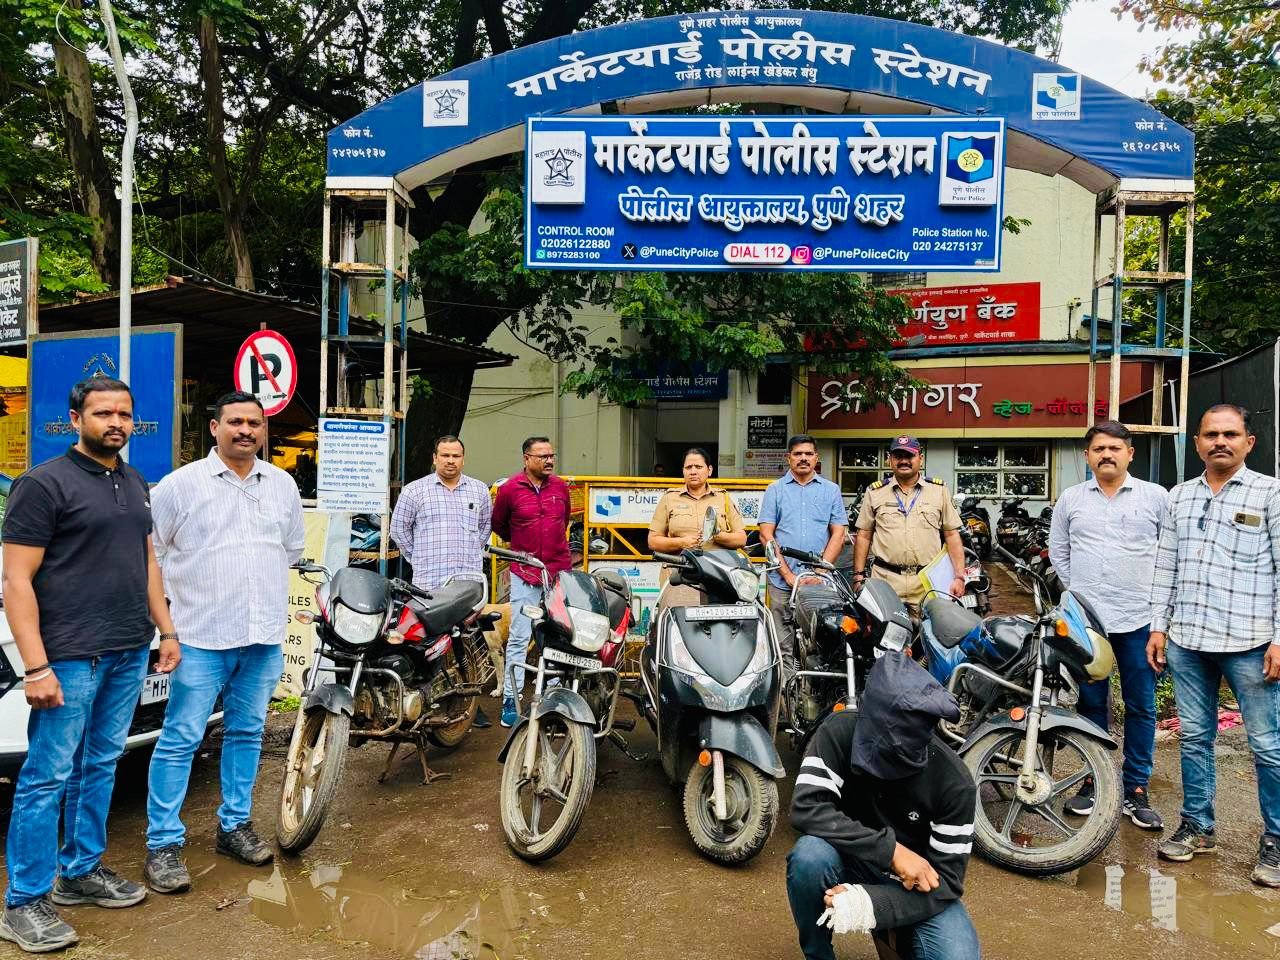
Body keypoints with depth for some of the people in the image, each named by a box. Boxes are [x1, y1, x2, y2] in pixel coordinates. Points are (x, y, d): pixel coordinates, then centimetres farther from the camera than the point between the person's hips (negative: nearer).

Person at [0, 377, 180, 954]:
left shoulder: (135, 485, 13)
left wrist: (166, 632, 15)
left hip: (130, 653, 7)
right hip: (68, 658, -7)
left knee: (100, 767, 15)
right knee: (48, 776, 1)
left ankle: (81, 872, 28)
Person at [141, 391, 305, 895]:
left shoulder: (282, 484, 9)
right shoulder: (181, 483, -4)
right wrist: (175, 599, -1)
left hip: (265, 635, 4)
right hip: (202, 635, -4)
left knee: (247, 733, 14)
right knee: (180, 739, 0)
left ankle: (235, 825, 27)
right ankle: (163, 844, 12)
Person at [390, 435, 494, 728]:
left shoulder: (479, 490, 13)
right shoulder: (415, 490, 4)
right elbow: (399, 527, 11)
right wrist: (417, 558, 8)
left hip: (470, 579, 2)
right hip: (429, 582, -2)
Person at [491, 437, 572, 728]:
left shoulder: (561, 487, 6)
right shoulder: (510, 489, -5)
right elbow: (498, 524, 11)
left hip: (559, 572, 3)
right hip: (525, 573, -3)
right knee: (518, 638, -1)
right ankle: (510, 701, 6)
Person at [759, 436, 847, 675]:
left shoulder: (831, 490, 11)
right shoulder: (775, 490, 8)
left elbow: (838, 533, 6)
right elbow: (766, 534, 1)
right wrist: (788, 575, -7)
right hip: (782, 581, 0)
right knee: (784, 647, 1)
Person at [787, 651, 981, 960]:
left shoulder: (954, 783, -22)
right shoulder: (841, 732, -21)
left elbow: (946, 879, -17)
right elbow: (807, 807, -28)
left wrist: (873, 902, -34)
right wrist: (892, 851, -33)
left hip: (916, 885, 1)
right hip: (853, 864, 0)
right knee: (809, 855, -33)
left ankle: (898, 933, 9)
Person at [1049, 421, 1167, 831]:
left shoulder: (1156, 497, 1)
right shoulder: (1070, 498, 6)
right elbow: (1058, 549, 14)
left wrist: (1157, 594, -1)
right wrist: (1077, 588, 7)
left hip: (1139, 619, -1)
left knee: (1141, 707, 6)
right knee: (1091, 704, 11)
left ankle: (1136, 789, 18)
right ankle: (1093, 781, 23)